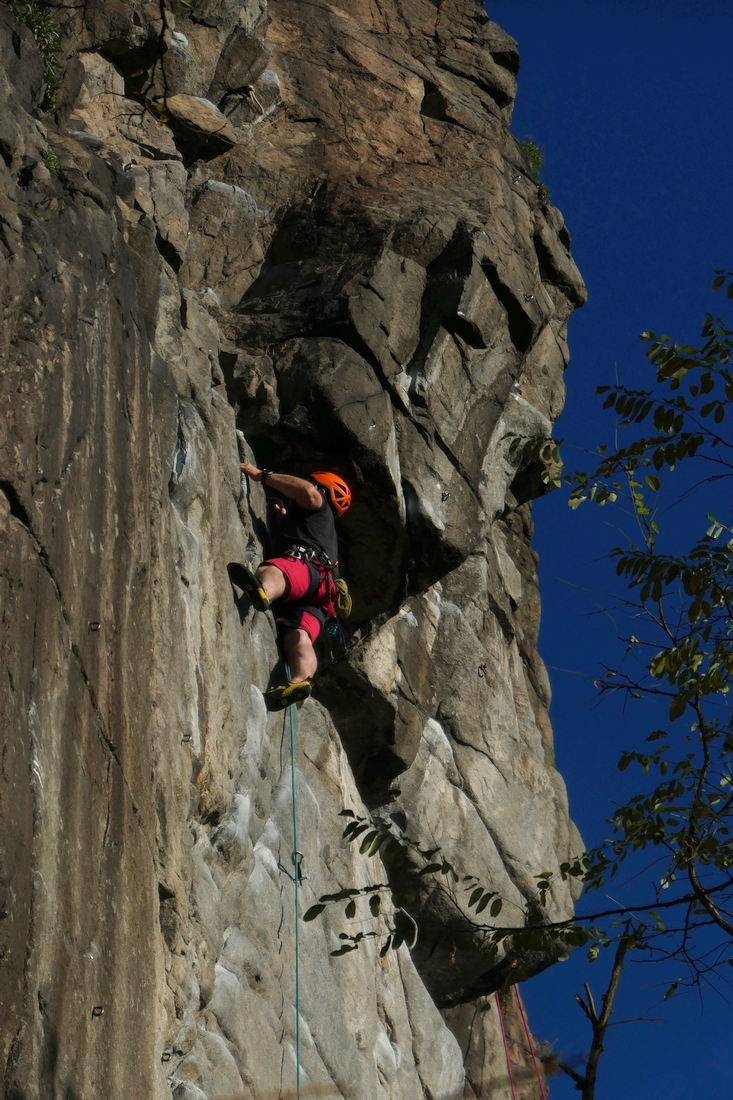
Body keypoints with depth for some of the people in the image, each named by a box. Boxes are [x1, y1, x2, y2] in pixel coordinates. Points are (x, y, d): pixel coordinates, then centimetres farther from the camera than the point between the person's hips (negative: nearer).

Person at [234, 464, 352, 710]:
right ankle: (300, 679, -54)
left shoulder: (319, 507, 28)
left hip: (307, 565, -8)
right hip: (314, 602, 8)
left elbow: (307, 490, 2)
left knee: (268, 572, -42)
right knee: (298, 637, -25)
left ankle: (262, 591, -78)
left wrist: (262, 475, 9)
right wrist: (284, 516, 65)